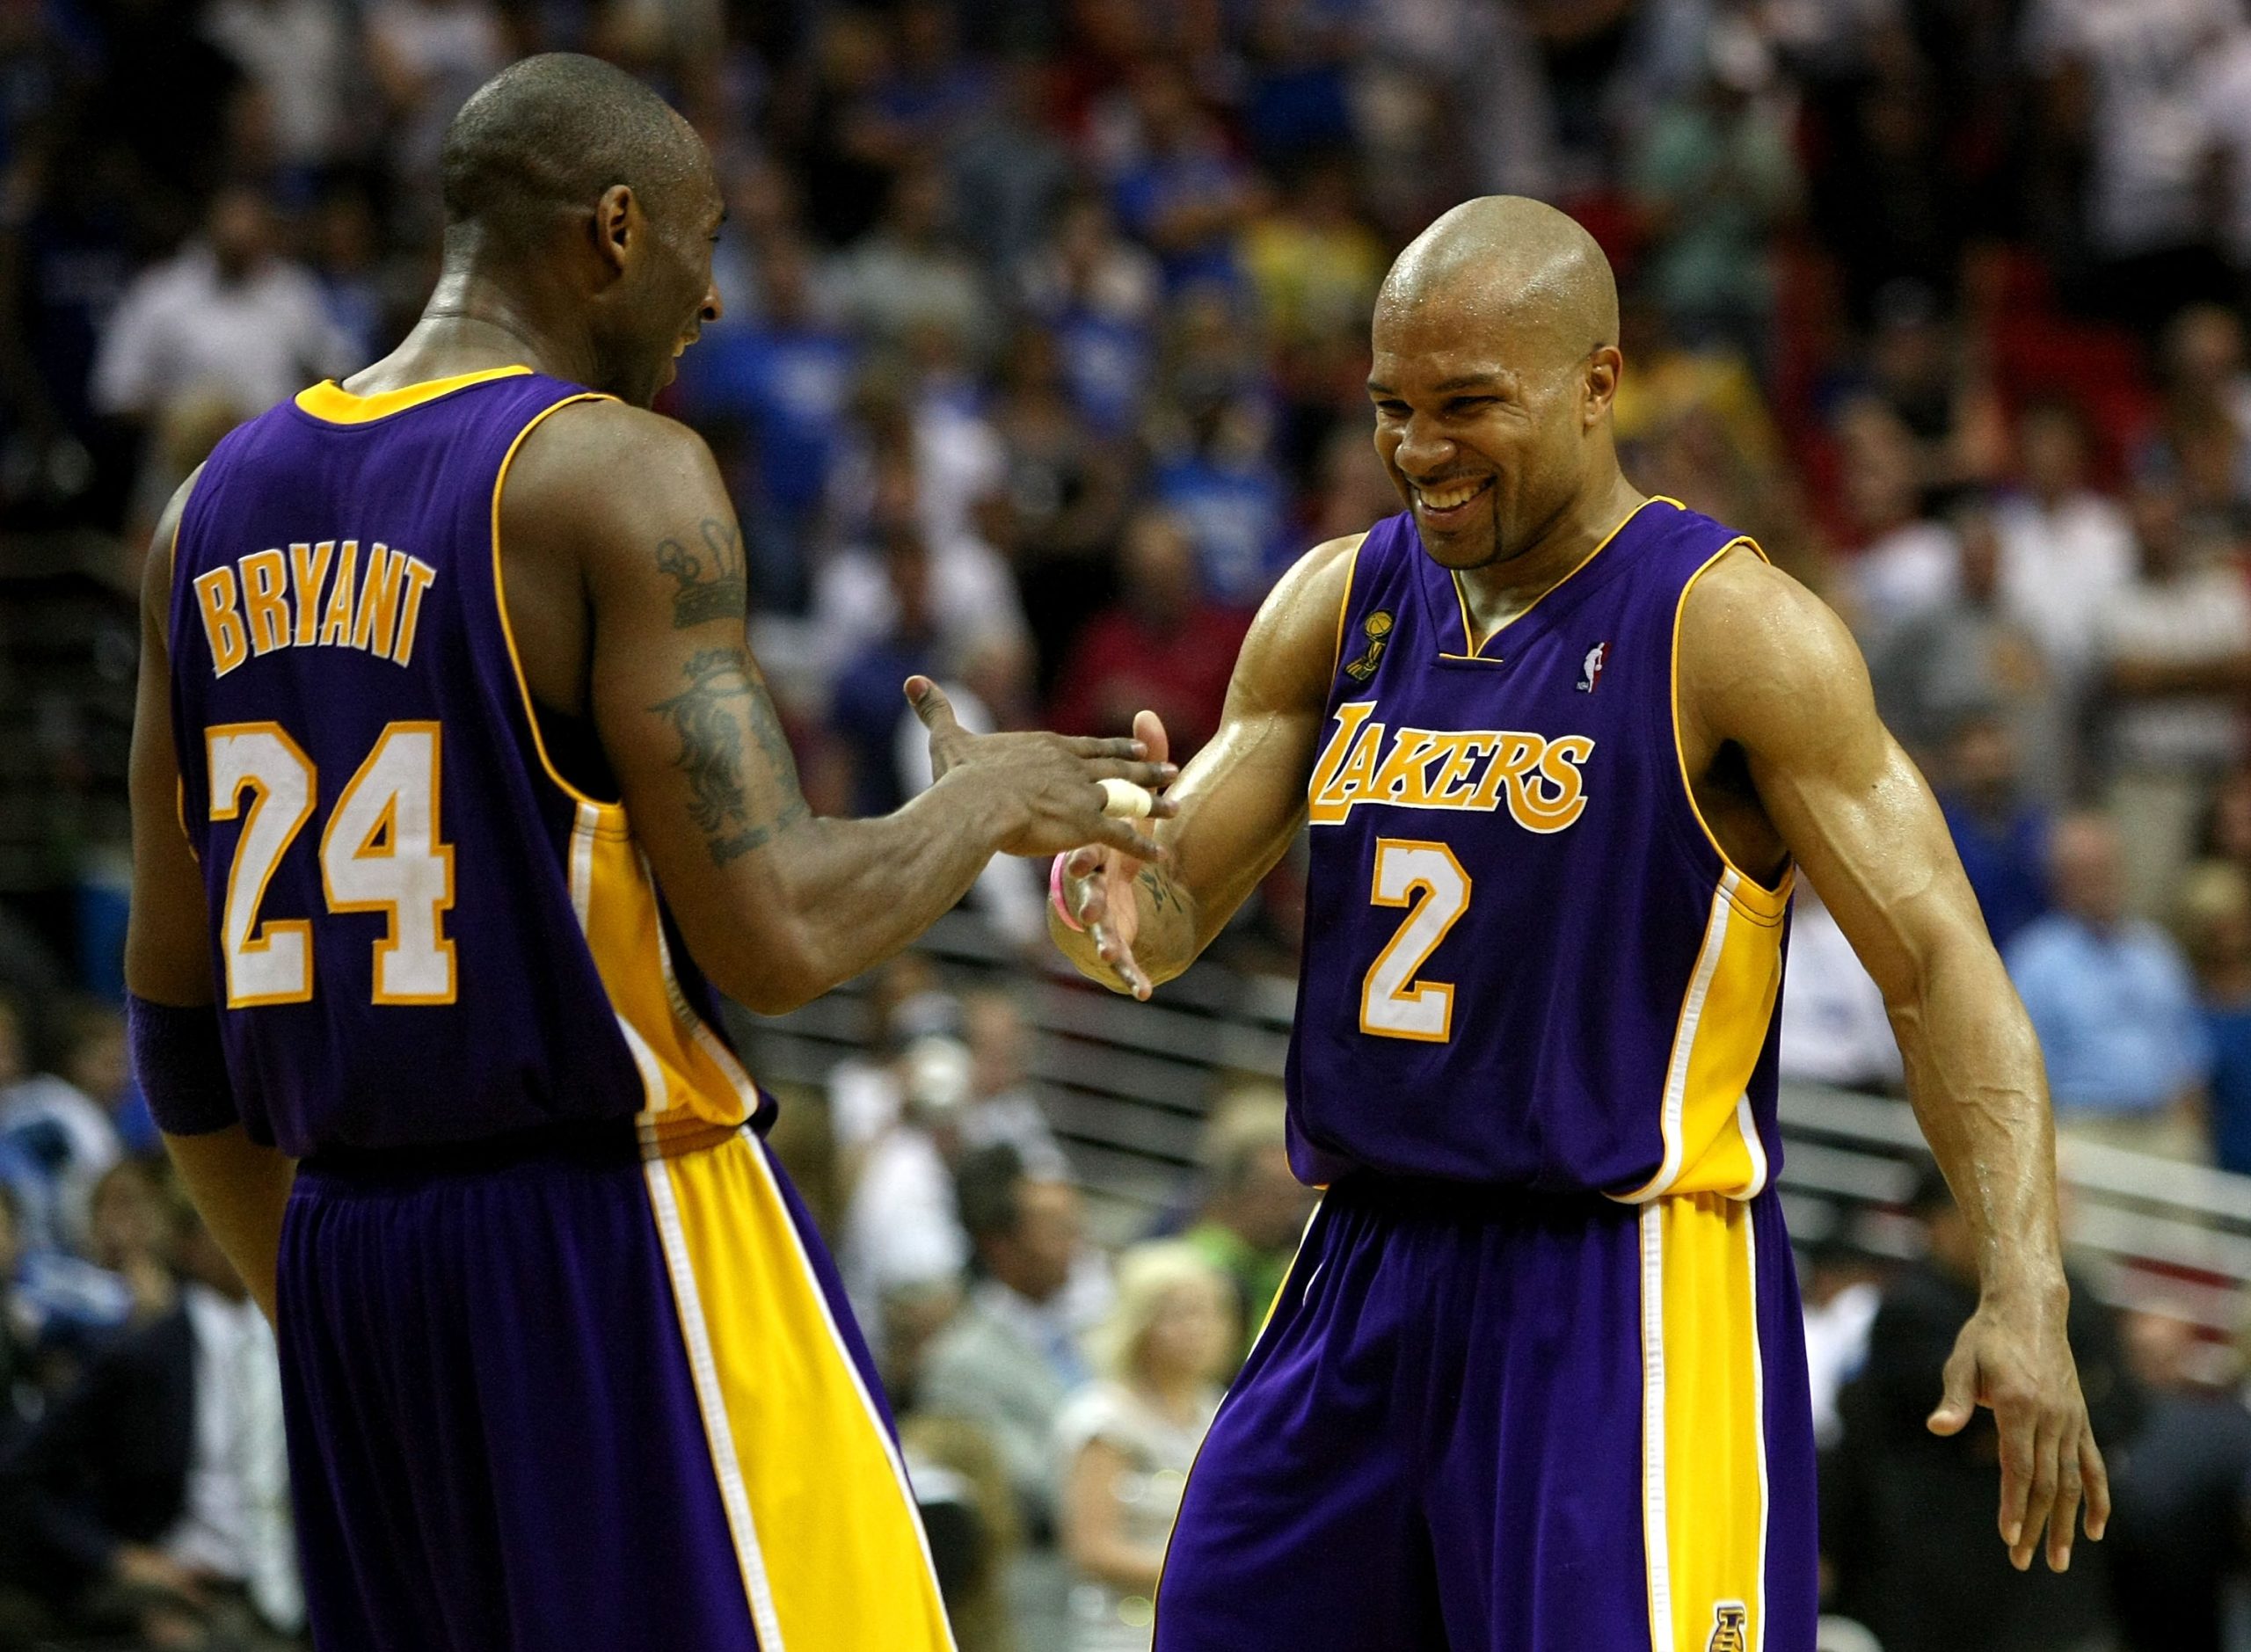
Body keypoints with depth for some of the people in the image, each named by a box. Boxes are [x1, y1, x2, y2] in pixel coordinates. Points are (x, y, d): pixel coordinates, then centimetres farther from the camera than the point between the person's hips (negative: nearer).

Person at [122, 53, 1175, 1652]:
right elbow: (776, 935, -18)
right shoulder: (621, 475, -11)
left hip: (347, 1236, 7)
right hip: (612, 1222, -7)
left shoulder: (220, 507, 11)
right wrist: (987, 804, 0)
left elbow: (176, 1010, 15)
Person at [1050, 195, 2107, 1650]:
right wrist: (1113, 891, -14)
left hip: (1628, 1298, -6)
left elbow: (1937, 961, -13)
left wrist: (2026, 1294, -26)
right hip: (1366, 1277, 6)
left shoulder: (1732, 629, -10)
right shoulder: (1340, 606, 9)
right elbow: (1173, 916, 13)